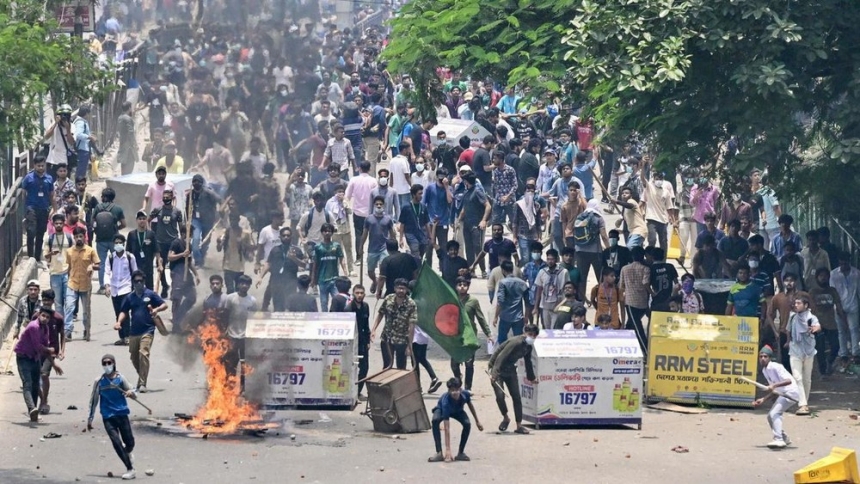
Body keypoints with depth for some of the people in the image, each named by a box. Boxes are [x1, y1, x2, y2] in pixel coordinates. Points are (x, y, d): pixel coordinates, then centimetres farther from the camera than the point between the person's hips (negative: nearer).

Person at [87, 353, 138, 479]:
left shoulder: (120, 378, 0)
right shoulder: (99, 381, 0)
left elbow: (134, 394, 2)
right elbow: (93, 400, 8)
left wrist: (131, 393, -23)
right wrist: (90, 418, 9)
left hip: (122, 414, 1)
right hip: (108, 417, -1)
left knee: (129, 442, 4)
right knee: (117, 443, -13)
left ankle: (127, 454, 41)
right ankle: (130, 469, -6)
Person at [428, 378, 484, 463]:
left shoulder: (465, 394, -34)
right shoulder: (446, 401, -45)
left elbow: (470, 405, -6)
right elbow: (446, 427, -46)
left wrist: (477, 421, 4)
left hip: (457, 411, 3)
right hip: (442, 409, -3)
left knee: (467, 424, -26)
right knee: (435, 421, -35)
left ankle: (461, 453, -8)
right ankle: (439, 453, -32)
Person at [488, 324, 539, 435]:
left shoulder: (528, 346, 1)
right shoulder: (516, 342, -26)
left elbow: (528, 362, 19)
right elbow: (501, 357, -33)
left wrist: (531, 377, 30)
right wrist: (494, 373, -43)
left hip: (510, 369, 8)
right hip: (497, 368, -8)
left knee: (516, 397, 2)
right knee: (500, 395, -18)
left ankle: (519, 426, 7)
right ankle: (505, 418, 8)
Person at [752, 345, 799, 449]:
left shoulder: (775, 367, -17)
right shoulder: (764, 371, 11)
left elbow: (789, 380, -30)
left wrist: (774, 385, -42)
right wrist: (763, 400, 9)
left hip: (791, 392, -10)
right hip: (783, 394, 10)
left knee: (774, 414, -24)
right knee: (770, 416, 16)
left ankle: (778, 439, -31)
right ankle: (784, 438, 29)